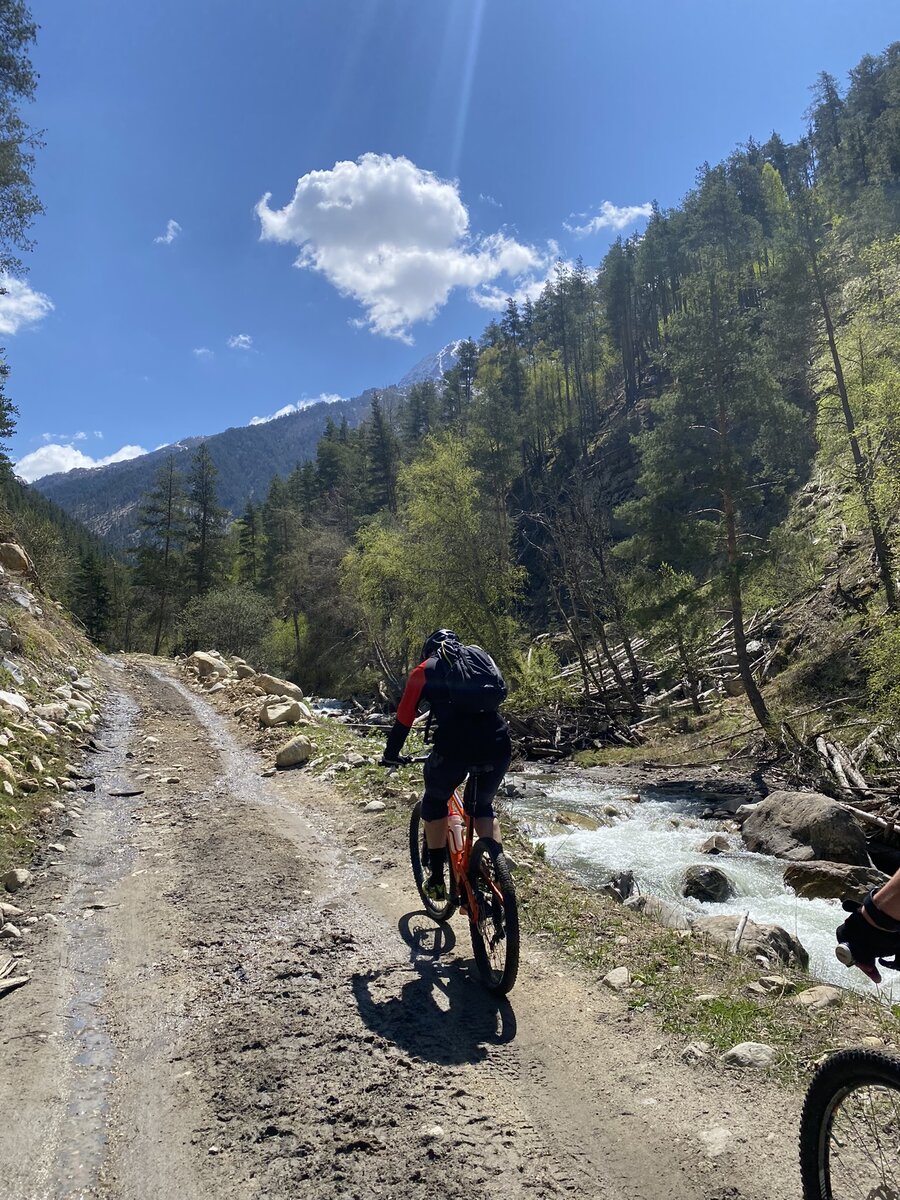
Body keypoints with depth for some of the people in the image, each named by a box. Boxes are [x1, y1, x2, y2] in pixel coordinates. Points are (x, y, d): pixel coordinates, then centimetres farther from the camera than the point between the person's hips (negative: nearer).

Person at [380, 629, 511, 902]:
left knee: (435, 801, 27)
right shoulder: (479, 655, 25)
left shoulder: (425, 670, 16)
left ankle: (437, 879, 27)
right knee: (483, 805, 29)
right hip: (498, 746, 3)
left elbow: (404, 718, 19)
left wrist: (391, 754, 36)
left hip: (454, 747, -3)